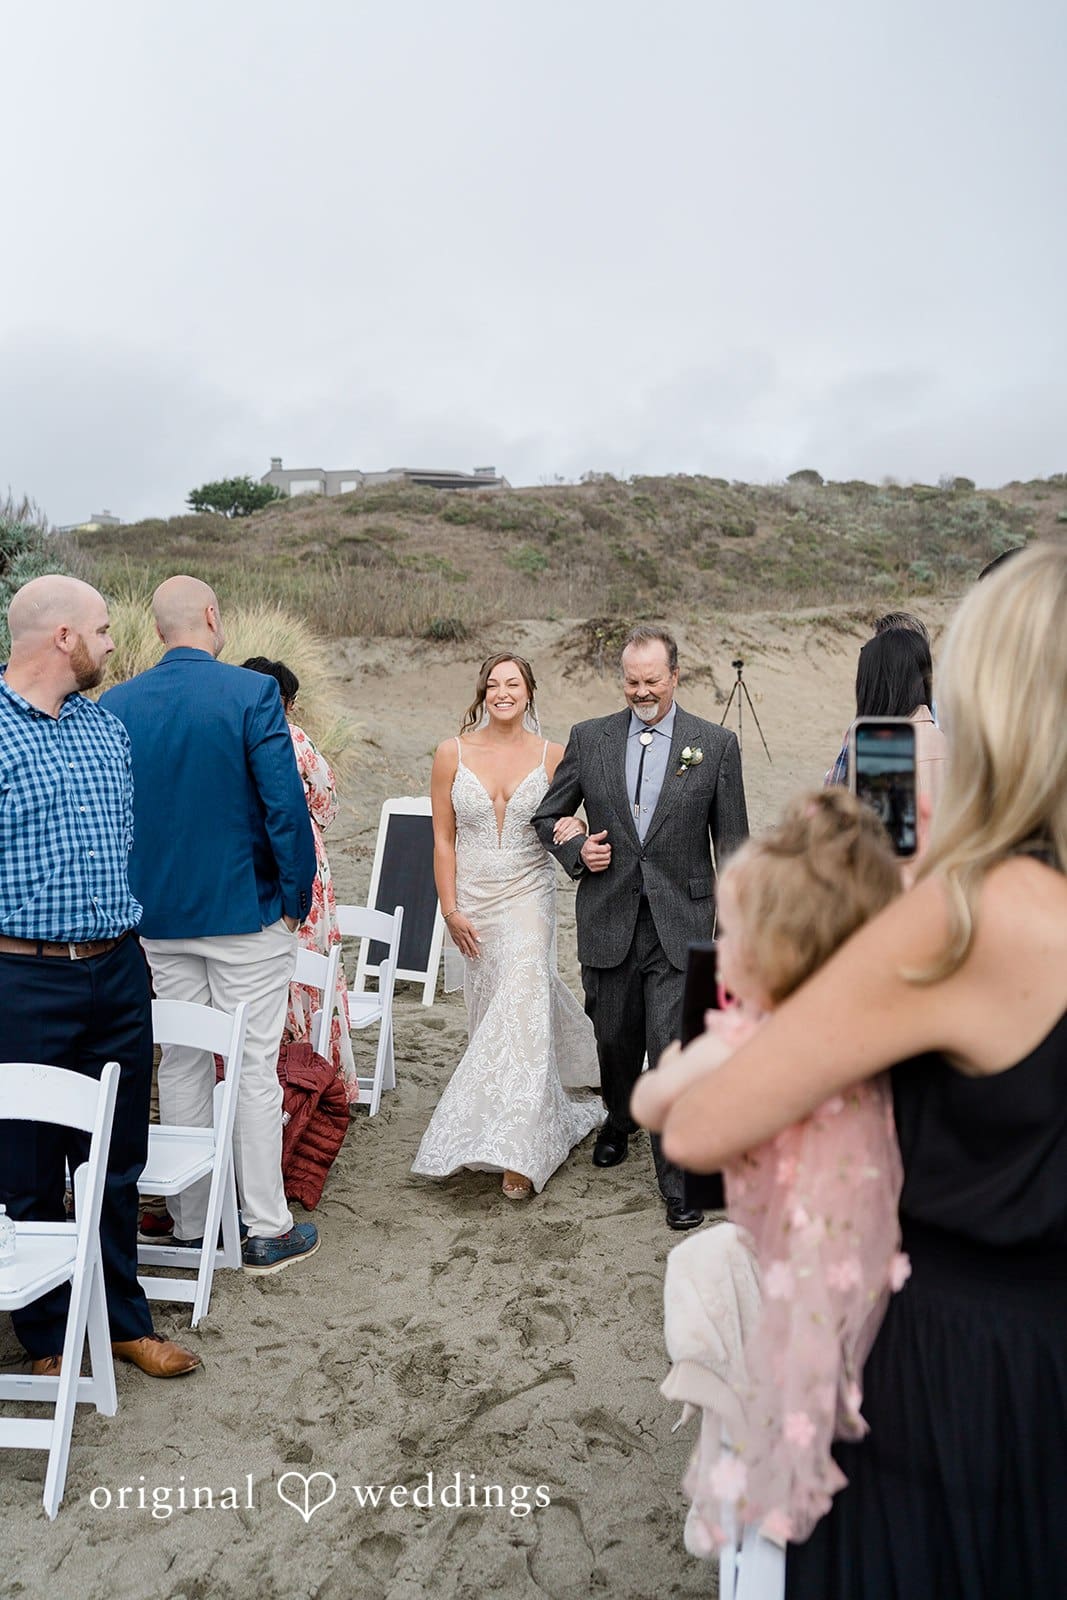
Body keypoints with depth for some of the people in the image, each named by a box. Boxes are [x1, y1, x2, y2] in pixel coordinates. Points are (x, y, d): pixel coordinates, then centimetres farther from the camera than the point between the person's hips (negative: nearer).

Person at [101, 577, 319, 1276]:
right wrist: (298, 897, -6)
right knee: (255, 1068, 5)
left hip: (158, 917, 5)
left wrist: (134, 896, 16)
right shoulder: (253, 693, -13)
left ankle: (191, 1225, 26)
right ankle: (268, 1230, 15)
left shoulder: (115, 706, 1)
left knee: (181, 1064, 15)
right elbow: (286, 804, -17)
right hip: (247, 911, -4)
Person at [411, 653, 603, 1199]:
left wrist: (574, 829, -16)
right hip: (473, 901, 2)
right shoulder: (453, 753, -1)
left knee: (518, 1011, -13)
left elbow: (563, 823, 8)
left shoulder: (551, 756, -2)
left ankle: (515, 1154, -7)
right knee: (490, 1009, 11)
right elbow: (443, 838, 1)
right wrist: (451, 910, -4)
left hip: (528, 896, -2)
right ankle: (544, 1122, 34)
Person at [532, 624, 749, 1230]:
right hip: (608, 922, 3)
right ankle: (620, 1120, 47)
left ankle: (679, 1181, 7)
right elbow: (548, 816, 13)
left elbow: (731, 841, 2)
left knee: (673, 1051, -6)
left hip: (680, 925, -2)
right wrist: (575, 850, -7)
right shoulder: (589, 739, 3)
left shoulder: (716, 744, -1)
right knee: (615, 1039, 18)